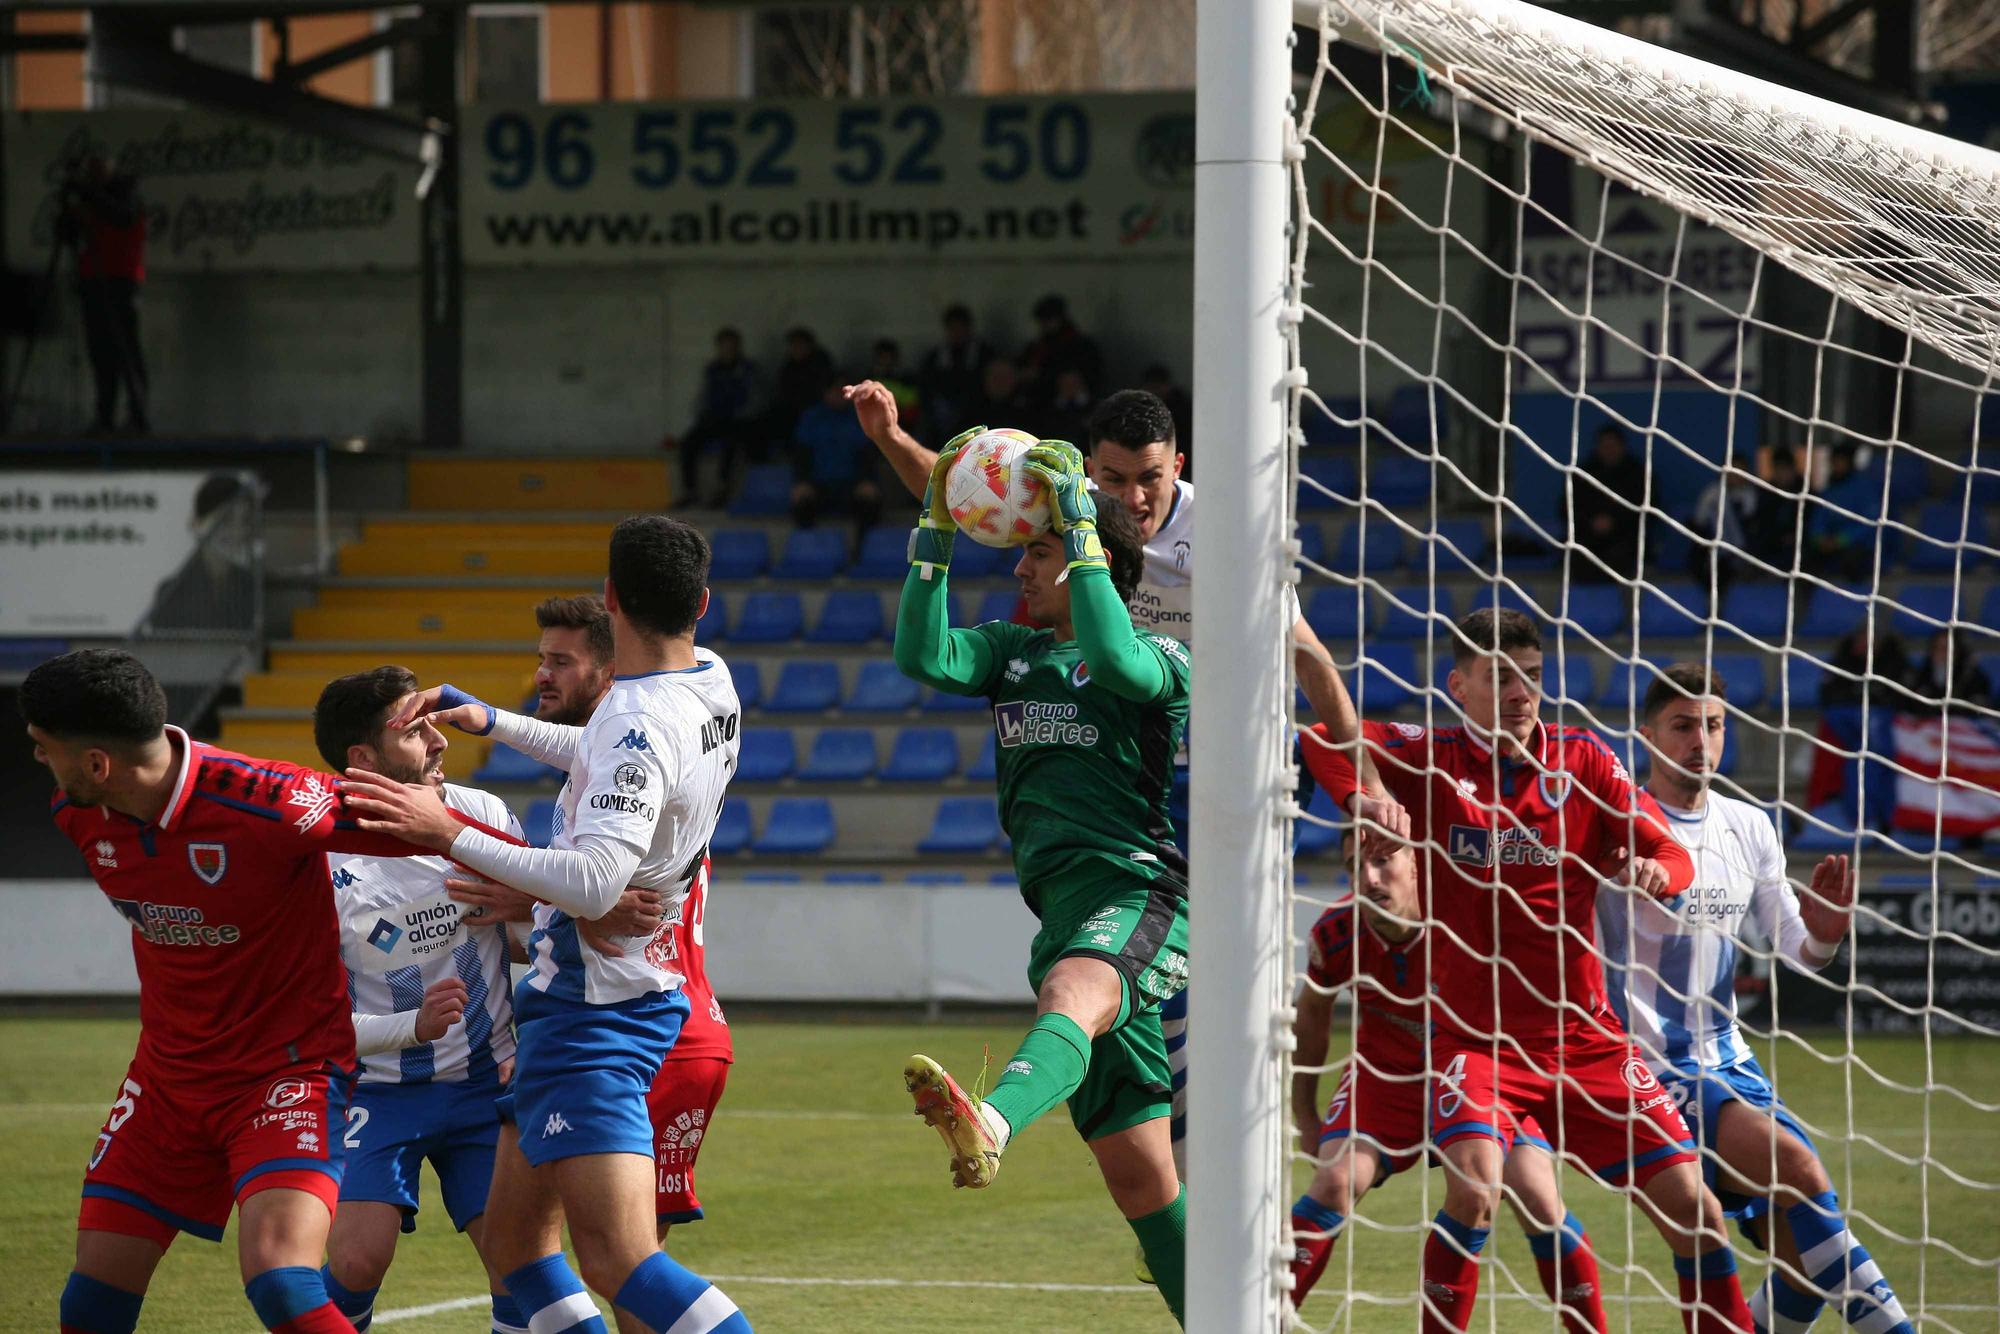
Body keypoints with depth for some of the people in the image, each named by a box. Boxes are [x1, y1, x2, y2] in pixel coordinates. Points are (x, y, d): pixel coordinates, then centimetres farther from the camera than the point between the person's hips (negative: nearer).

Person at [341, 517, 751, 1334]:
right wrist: (491, 721, 31)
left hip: (595, 1012, -10)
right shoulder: (710, 683, 7)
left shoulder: (642, 722, -23)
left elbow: (594, 883, -34)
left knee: (620, 1264, -19)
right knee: (513, 1237, 15)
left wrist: (449, 835, -33)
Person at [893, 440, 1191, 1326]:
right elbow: (922, 656, 2)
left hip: (1140, 896, -8)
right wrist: (934, 534, -6)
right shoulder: (1015, 652, 20)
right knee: (1138, 1177, 10)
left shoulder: (1160, 658, 2)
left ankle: (989, 1126, -73)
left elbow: (1119, 663, -23)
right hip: (1066, 923, 8)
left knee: (1069, 997, -42)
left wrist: (1080, 532, -18)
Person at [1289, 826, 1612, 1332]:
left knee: (1538, 1199, -13)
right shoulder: (1337, 932, -18)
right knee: (1335, 1181, -20)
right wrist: (1305, 1119, 7)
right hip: (1385, 1078, 1)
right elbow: (1310, 1018, 2)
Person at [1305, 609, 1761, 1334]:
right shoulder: (1431, 758, -2)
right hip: (1475, 1035, -3)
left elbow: (1675, 858, 1)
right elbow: (1326, 740, -13)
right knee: (1474, 1191, -28)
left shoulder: (1583, 759, 4)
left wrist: (1654, 870, -21)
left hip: (1584, 1036, 3)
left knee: (1691, 1208, -2)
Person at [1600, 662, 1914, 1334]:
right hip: (1651, 1070, -7)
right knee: (1796, 1165, -26)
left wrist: (1823, 934, -8)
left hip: (1728, 1063, 7)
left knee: (1803, 1250, -1)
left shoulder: (1749, 827, 9)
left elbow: (1796, 950, 16)